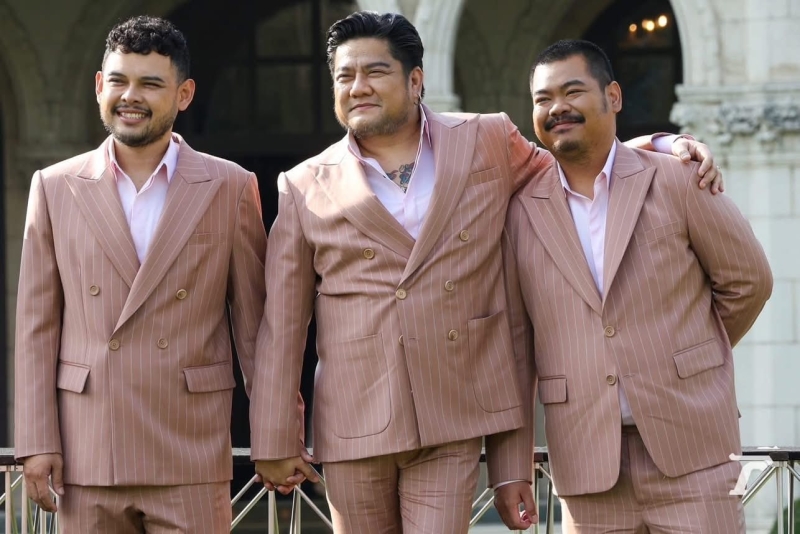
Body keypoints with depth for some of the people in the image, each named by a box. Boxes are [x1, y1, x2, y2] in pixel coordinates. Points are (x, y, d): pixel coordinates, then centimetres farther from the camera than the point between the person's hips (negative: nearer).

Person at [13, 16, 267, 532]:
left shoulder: (230, 189, 5)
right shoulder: (56, 188, 8)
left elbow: (254, 320, 7)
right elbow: (37, 327, 8)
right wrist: (37, 441, 1)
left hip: (192, 459, -1)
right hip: (87, 458, 1)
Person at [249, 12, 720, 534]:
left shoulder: (487, 143, 7)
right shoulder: (306, 188, 5)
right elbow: (282, 325, 6)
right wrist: (275, 442, 4)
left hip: (453, 419, 0)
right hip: (353, 426, 0)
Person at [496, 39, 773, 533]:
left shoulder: (675, 181, 2)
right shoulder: (522, 210, 6)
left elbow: (748, 280, 10)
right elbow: (514, 344, 7)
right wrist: (511, 467, 3)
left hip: (690, 452, -1)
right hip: (587, 462, 1)